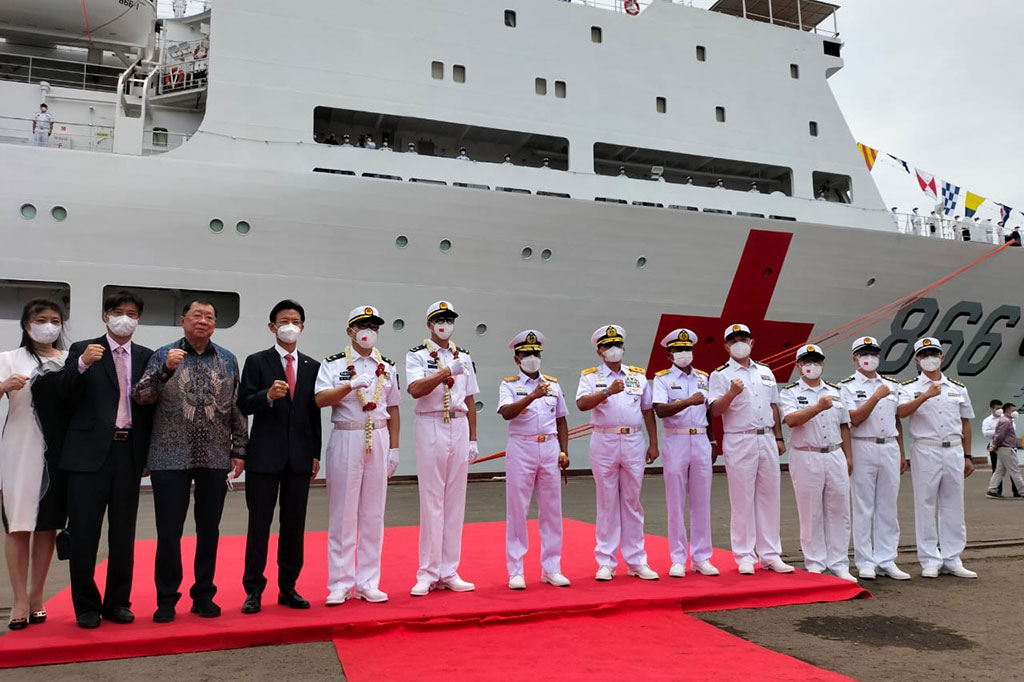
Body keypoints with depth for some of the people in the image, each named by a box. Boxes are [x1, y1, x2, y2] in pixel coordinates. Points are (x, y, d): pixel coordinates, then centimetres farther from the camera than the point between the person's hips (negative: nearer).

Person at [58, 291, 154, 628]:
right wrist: (82, 365, -23)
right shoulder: (82, 350, 3)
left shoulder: (146, 357, 10)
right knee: (84, 531, 2)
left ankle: (118, 602, 21)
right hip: (90, 452, -2)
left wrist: (149, 453, 3)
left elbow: (150, 404, 8)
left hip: (129, 452, 2)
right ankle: (86, 605, 16)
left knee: (124, 532, 9)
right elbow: (67, 398, -5)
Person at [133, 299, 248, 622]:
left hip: (216, 459, 2)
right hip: (171, 459, -2)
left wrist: (239, 450, 4)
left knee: (209, 530, 9)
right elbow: (141, 397, -5)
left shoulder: (228, 360, 8)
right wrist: (165, 369, -20)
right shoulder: (164, 355, 3)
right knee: (168, 532, 2)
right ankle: (166, 599, 18)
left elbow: (237, 408, 8)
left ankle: (203, 595, 22)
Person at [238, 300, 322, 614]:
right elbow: (243, 405, -4)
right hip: (264, 455, -3)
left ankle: (288, 588, 19)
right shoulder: (256, 362, 2)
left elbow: (314, 414, 10)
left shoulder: (312, 367, 11)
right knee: (259, 523, 2)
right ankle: (254, 590, 12)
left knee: (294, 524, 8)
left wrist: (316, 455, 6)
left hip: (300, 456, 3)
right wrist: (268, 395, -23)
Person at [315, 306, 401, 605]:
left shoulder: (387, 367, 11)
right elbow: (321, 399, -13)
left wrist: (393, 448, 6)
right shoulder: (333, 364, 1)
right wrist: (353, 384, -24)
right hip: (346, 440, -3)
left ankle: (368, 583, 15)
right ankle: (340, 585, 10)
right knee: (342, 515, 0)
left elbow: (393, 410, 11)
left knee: (374, 515, 7)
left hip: (378, 441, 3)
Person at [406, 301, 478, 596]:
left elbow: (470, 400, 14)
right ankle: (428, 574, 7)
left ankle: (449, 572, 15)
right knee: (431, 501, -2)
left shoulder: (464, 356, 13)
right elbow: (415, 389, -17)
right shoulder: (417, 354, 0)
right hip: (430, 428, -4)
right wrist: (447, 371, -24)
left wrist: (472, 439, 10)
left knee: (455, 500, 6)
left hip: (459, 428, 4)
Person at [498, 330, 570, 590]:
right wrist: (532, 396, -30)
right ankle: (515, 572, 10)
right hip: (521, 449, -4)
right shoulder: (509, 384, 0)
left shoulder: (553, 384, 12)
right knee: (517, 511, 1)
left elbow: (561, 420, 16)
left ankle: (551, 568, 19)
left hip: (550, 449, 4)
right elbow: (506, 412, -19)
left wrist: (564, 451, 7)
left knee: (552, 510, 8)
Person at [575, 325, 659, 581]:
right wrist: (608, 391, -27)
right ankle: (606, 563, 12)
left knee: (632, 502, 8)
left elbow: (648, 410, 14)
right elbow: (582, 404, -14)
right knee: (607, 503, 3)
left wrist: (653, 443, 9)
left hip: (633, 442, 2)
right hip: (604, 443, -2)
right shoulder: (590, 376, 3)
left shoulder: (638, 375, 13)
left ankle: (636, 561, 16)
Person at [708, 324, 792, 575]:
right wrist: (732, 393, -28)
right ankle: (745, 557, 8)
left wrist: (779, 438, 14)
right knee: (742, 500, -1)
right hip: (739, 441, -5)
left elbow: (774, 407, 19)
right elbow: (715, 410, -12)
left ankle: (770, 554, 16)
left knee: (769, 497, 8)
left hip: (767, 440, 5)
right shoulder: (720, 375, -2)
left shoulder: (765, 372, 15)